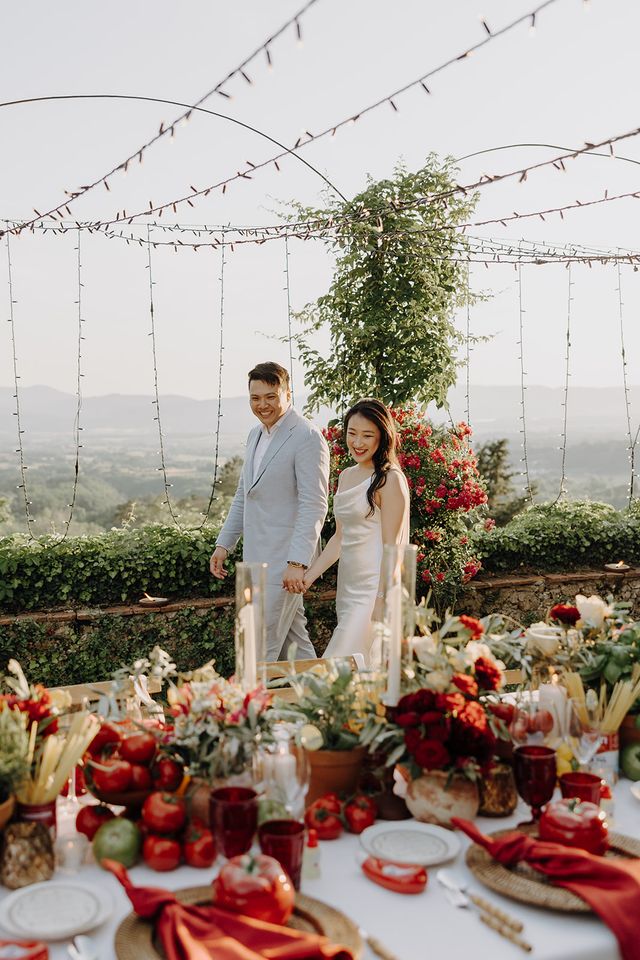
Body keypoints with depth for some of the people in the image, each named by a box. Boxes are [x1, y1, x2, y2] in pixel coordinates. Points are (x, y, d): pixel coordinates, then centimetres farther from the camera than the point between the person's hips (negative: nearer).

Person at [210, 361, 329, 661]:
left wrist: (297, 563, -25)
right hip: (257, 558, 9)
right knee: (294, 642, 17)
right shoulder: (256, 434, 14)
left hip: (285, 561, -9)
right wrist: (224, 544, 17)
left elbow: (314, 506, -20)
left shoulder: (307, 437, -14)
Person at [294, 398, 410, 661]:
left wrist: (381, 603, -17)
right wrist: (309, 576, 11)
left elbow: (391, 546, -14)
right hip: (348, 587, 8)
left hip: (375, 588, -8)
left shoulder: (390, 479, -10)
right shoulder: (346, 475, 14)